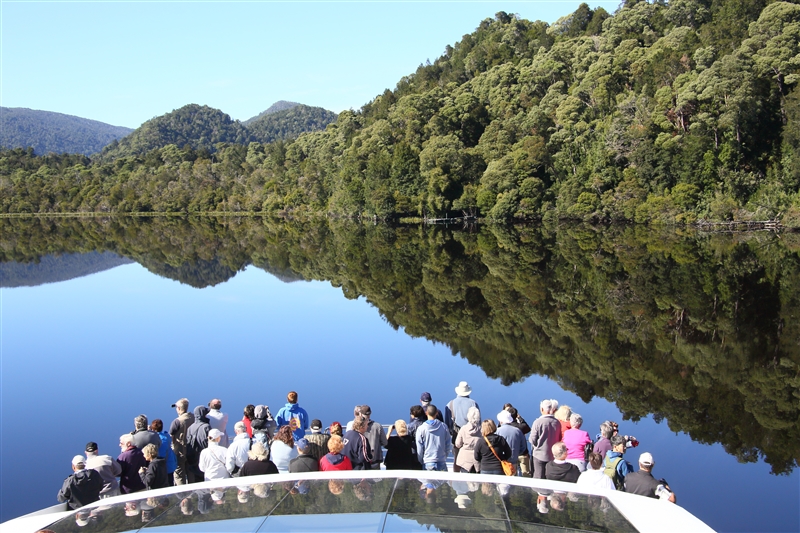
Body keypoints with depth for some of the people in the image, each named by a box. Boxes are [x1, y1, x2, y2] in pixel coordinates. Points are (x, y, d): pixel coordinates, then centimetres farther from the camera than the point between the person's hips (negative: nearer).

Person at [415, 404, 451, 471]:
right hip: (441, 462, 1)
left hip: (427, 463, -1)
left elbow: (419, 448, -3)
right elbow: (448, 445, 5)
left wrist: (421, 462, 10)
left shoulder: (421, 429, -7)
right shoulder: (443, 427, -2)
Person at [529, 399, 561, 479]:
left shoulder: (537, 422, -14)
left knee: (539, 478, 3)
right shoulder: (557, 423, -1)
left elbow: (532, 440, -11)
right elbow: (559, 439, 9)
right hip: (553, 455, 4)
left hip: (539, 454, -4)